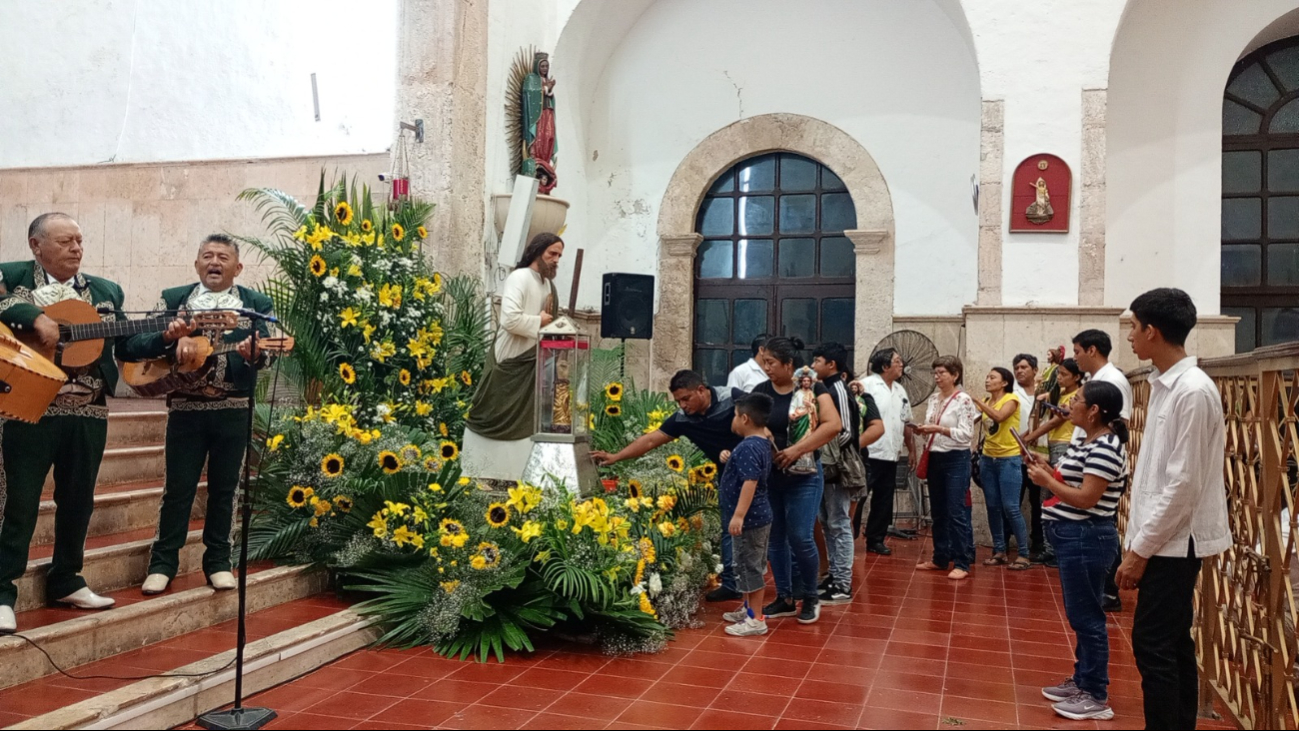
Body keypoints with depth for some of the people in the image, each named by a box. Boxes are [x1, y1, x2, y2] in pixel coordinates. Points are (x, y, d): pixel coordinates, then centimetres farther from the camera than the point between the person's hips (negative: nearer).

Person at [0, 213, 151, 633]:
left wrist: (165, 338, -4)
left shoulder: (106, 291, 14)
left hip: (88, 414, 4)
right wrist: (35, 318, -24)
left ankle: (65, 581, 26)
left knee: (78, 502, 12)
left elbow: (126, 344, 11)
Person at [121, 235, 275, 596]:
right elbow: (133, 345, -3)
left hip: (234, 409, 0)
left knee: (224, 487, 8)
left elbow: (265, 352, -6)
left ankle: (218, 560, 19)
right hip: (185, 408, 0)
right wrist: (171, 339, -22)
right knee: (178, 487, 4)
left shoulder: (256, 304, 6)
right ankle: (163, 561, 16)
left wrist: (252, 352, -30)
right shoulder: (173, 298, 7)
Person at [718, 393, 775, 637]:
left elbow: (750, 482, -30)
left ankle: (756, 620, 3)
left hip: (749, 519, -10)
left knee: (748, 568, -3)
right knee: (753, 567, 19)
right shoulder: (762, 443, 10)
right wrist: (731, 458, 22)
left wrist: (739, 515, -31)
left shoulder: (747, 447, -22)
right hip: (759, 516, 10)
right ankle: (749, 609, 32)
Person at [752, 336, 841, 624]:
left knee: (800, 537, -7)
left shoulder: (812, 389, -6)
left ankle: (810, 598, 13)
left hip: (803, 475, -4)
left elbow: (833, 424, -17)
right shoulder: (761, 391, 4)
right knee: (774, 538, 8)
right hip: (768, 474, 4)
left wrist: (797, 449, -21)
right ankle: (785, 598, 21)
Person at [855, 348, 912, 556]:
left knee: (884, 499, 12)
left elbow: (906, 422, 21)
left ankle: (876, 539, 21)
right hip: (869, 453, -7)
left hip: (891, 454, 7)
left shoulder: (900, 391, 15)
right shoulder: (867, 384, -8)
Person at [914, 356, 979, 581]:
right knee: (937, 512, 12)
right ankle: (941, 558, 21)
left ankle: (961, 564, -1)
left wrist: (939, 429, -24)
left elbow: (966, 435, -16)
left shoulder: (964, 400, -10)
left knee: (957, 512, -6)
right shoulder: (933, 399, 10)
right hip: (935, 458, 7)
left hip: (956, 460, -7)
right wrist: (922, 431, -4)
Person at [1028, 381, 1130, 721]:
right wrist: (1049, 471, 4)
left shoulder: (1105, 447, -19)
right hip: (1074, 537, 11)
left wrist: (1046, 482, -14)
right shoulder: (1086, 442, 14)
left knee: (1087, 617, -2)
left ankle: (1097, 697, 7)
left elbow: (1086, 498, -23)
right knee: (1079, 615, 18)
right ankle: (1082, 681, 29)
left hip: (1086, 539, -11)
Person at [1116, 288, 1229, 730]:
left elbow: (1185, 484, -20)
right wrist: (1135, 540, 14)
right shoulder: (1164, 386, 9)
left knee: (1152, 645, -5)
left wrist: (1141, 549, -16)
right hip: (1162, 540, 9)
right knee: (1173, 644, 14)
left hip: (1174, 542, -9)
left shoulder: (1193, 391, -18)